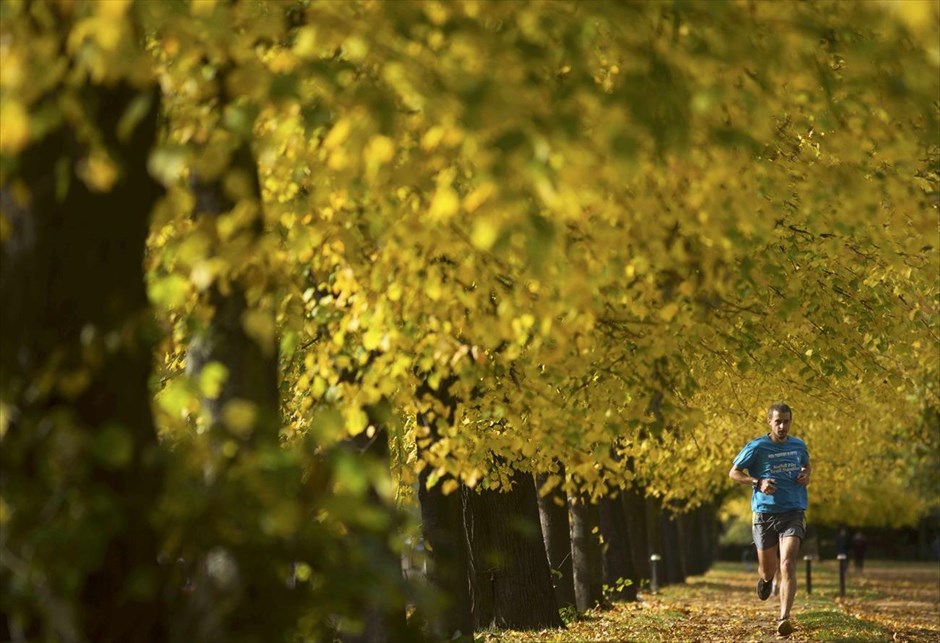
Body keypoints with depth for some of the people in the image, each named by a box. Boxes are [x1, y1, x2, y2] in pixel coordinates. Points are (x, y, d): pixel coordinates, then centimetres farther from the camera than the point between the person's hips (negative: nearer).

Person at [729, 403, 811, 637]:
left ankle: (784, 619, -23)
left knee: (787, 565, -18)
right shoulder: (756, 447, -4)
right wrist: (758, 482, -13)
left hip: (793, 512, 1)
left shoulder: (798, 445, 7)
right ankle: (765, 578, 49)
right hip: (765, 513, -1)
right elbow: (734, 472, 2)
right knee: (768, 570, 9)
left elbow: (807, 465, 28)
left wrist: (806, 475, 4)